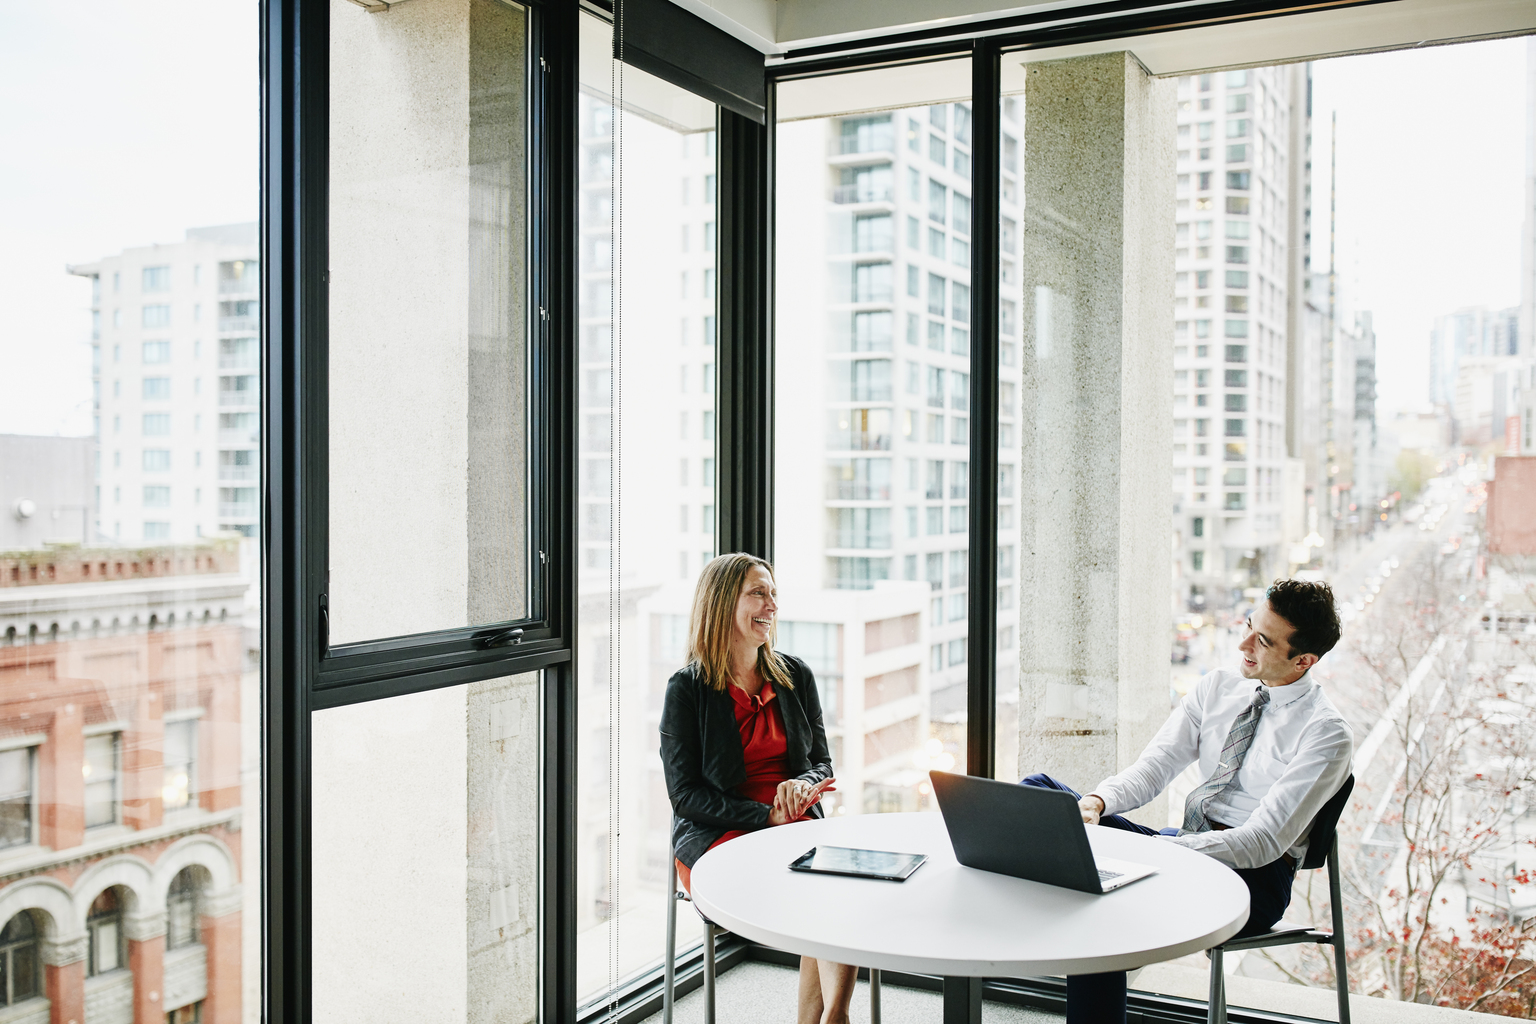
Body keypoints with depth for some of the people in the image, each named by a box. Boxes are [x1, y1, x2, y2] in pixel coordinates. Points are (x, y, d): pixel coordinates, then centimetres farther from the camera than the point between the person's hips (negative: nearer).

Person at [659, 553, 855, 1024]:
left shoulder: (795, 675, 12)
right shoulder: (687, 689, -2)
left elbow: (822, 762, 16)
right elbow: (685, 793, -4)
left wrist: (803, 786, -9)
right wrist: (767, 816, -14)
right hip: (716, 835, -4)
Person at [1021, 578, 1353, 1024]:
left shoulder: (1327, 734, -10)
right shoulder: (1218, 686, 9)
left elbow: (1263, 842, -18)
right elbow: (1152, 768, 5)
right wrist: (1097, 801, -19)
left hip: (1252, 876, -6)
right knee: (1036, 792, -15)